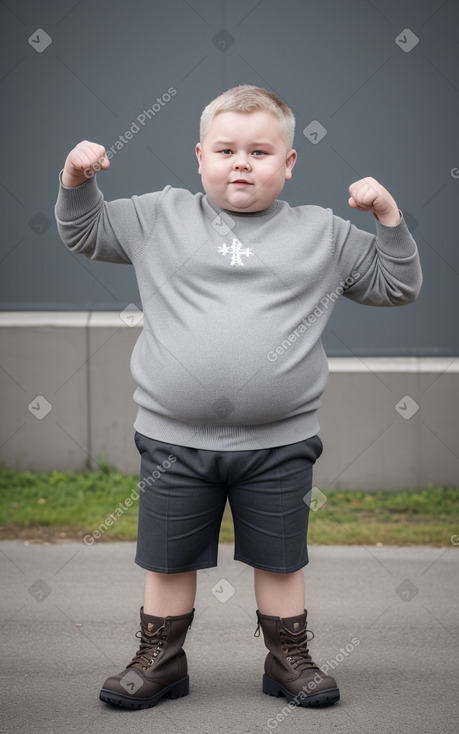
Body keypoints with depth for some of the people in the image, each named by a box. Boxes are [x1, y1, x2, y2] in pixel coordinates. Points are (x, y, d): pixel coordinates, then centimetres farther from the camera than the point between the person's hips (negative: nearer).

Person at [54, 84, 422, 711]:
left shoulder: (321, 234, 5)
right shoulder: (162, 217, 4)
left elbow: (398, 285, 10)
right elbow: (84, 233, 15)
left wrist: (388, 216, -3)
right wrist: (77, 180, -2)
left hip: (280, 443, 0)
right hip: (173, 440, 0)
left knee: (281, 560, 12)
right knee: (167, 559, 11)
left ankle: (290, 659, 31)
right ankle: (160, 661, 29)